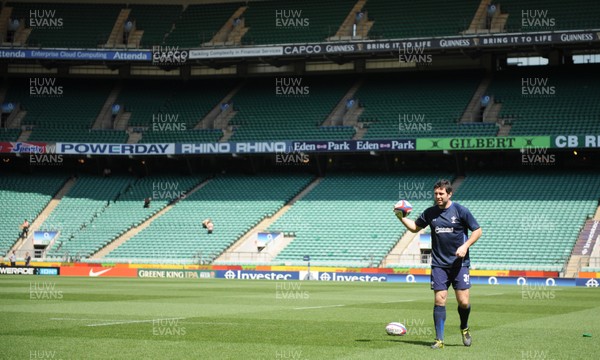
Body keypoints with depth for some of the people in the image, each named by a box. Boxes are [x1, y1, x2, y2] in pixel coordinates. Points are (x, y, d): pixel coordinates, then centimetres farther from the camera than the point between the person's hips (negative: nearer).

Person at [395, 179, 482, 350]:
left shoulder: (460, 211, -3)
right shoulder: (430, 213, 6)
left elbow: (477, 231, 1)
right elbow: (415, 227, 20)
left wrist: (465, 246, -13)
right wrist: (401, 218, 4)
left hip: (459, 263, -2)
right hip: (439, 264, 2)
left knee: (463, 302, -6)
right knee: (439, 300, -6)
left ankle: (464, 328, 25)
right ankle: (439, 340, -1)